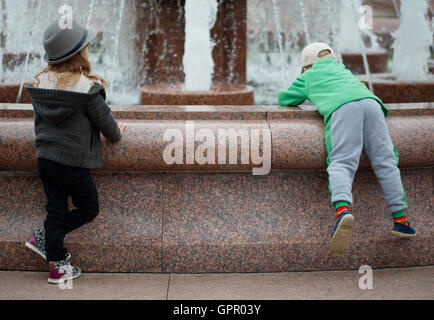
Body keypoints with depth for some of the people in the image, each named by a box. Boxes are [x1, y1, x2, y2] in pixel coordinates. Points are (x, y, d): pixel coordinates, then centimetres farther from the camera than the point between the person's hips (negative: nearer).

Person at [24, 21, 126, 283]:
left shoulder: (40, 83, 1)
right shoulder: (87, 87, -18)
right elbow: (104, 120, -7)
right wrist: (116, 134, 15)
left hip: (45, 159, 6)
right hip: (73, 163, -6)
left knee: (56, 210, 12)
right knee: (89, 209, 13)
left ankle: (57, 266, 14)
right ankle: (44, 237, 10)